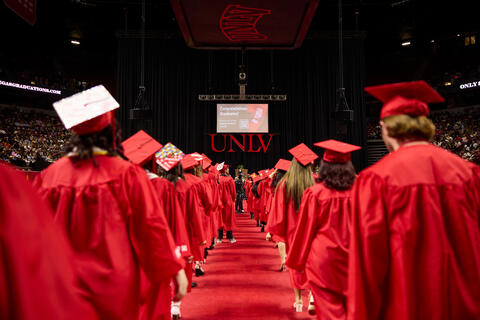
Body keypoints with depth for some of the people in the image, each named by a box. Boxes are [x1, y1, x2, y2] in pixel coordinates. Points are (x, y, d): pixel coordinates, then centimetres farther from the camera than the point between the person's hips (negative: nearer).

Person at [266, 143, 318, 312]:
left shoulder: (284, 184, -11)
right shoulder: (315, 184, -11)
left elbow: (278, 210, -6)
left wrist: (271, 230, 2)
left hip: (292, 229, 1)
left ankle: (298, 300, 21)